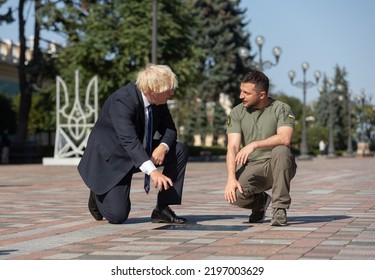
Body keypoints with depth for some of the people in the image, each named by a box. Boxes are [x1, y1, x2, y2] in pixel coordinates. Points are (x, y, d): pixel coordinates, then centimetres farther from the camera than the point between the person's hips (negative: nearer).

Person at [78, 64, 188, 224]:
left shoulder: (158, 100, -8)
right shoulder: (122, 100, -30)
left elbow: (169, 130, 0)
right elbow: (129, 140, -42)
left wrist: (163, 147, -24)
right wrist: (152, 171, -53)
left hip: (139, 153, 8)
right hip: (109, 158, -7)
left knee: (180, 151, -10)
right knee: (117, 216, -18)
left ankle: (162, 209, -4)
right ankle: (99, 194, 17)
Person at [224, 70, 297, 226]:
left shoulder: (281, 109, -6)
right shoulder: (237, 113, 2)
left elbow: (285, 139, -24)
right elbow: (232, 147, -9)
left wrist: (254, 145, -34)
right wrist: (231, 178, -23)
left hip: (276, 167, -2)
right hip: (251, 168, 2)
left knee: (281, 151, -35)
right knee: (235, 195, -27)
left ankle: (279, 209, -22)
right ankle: (261, 201, 11)